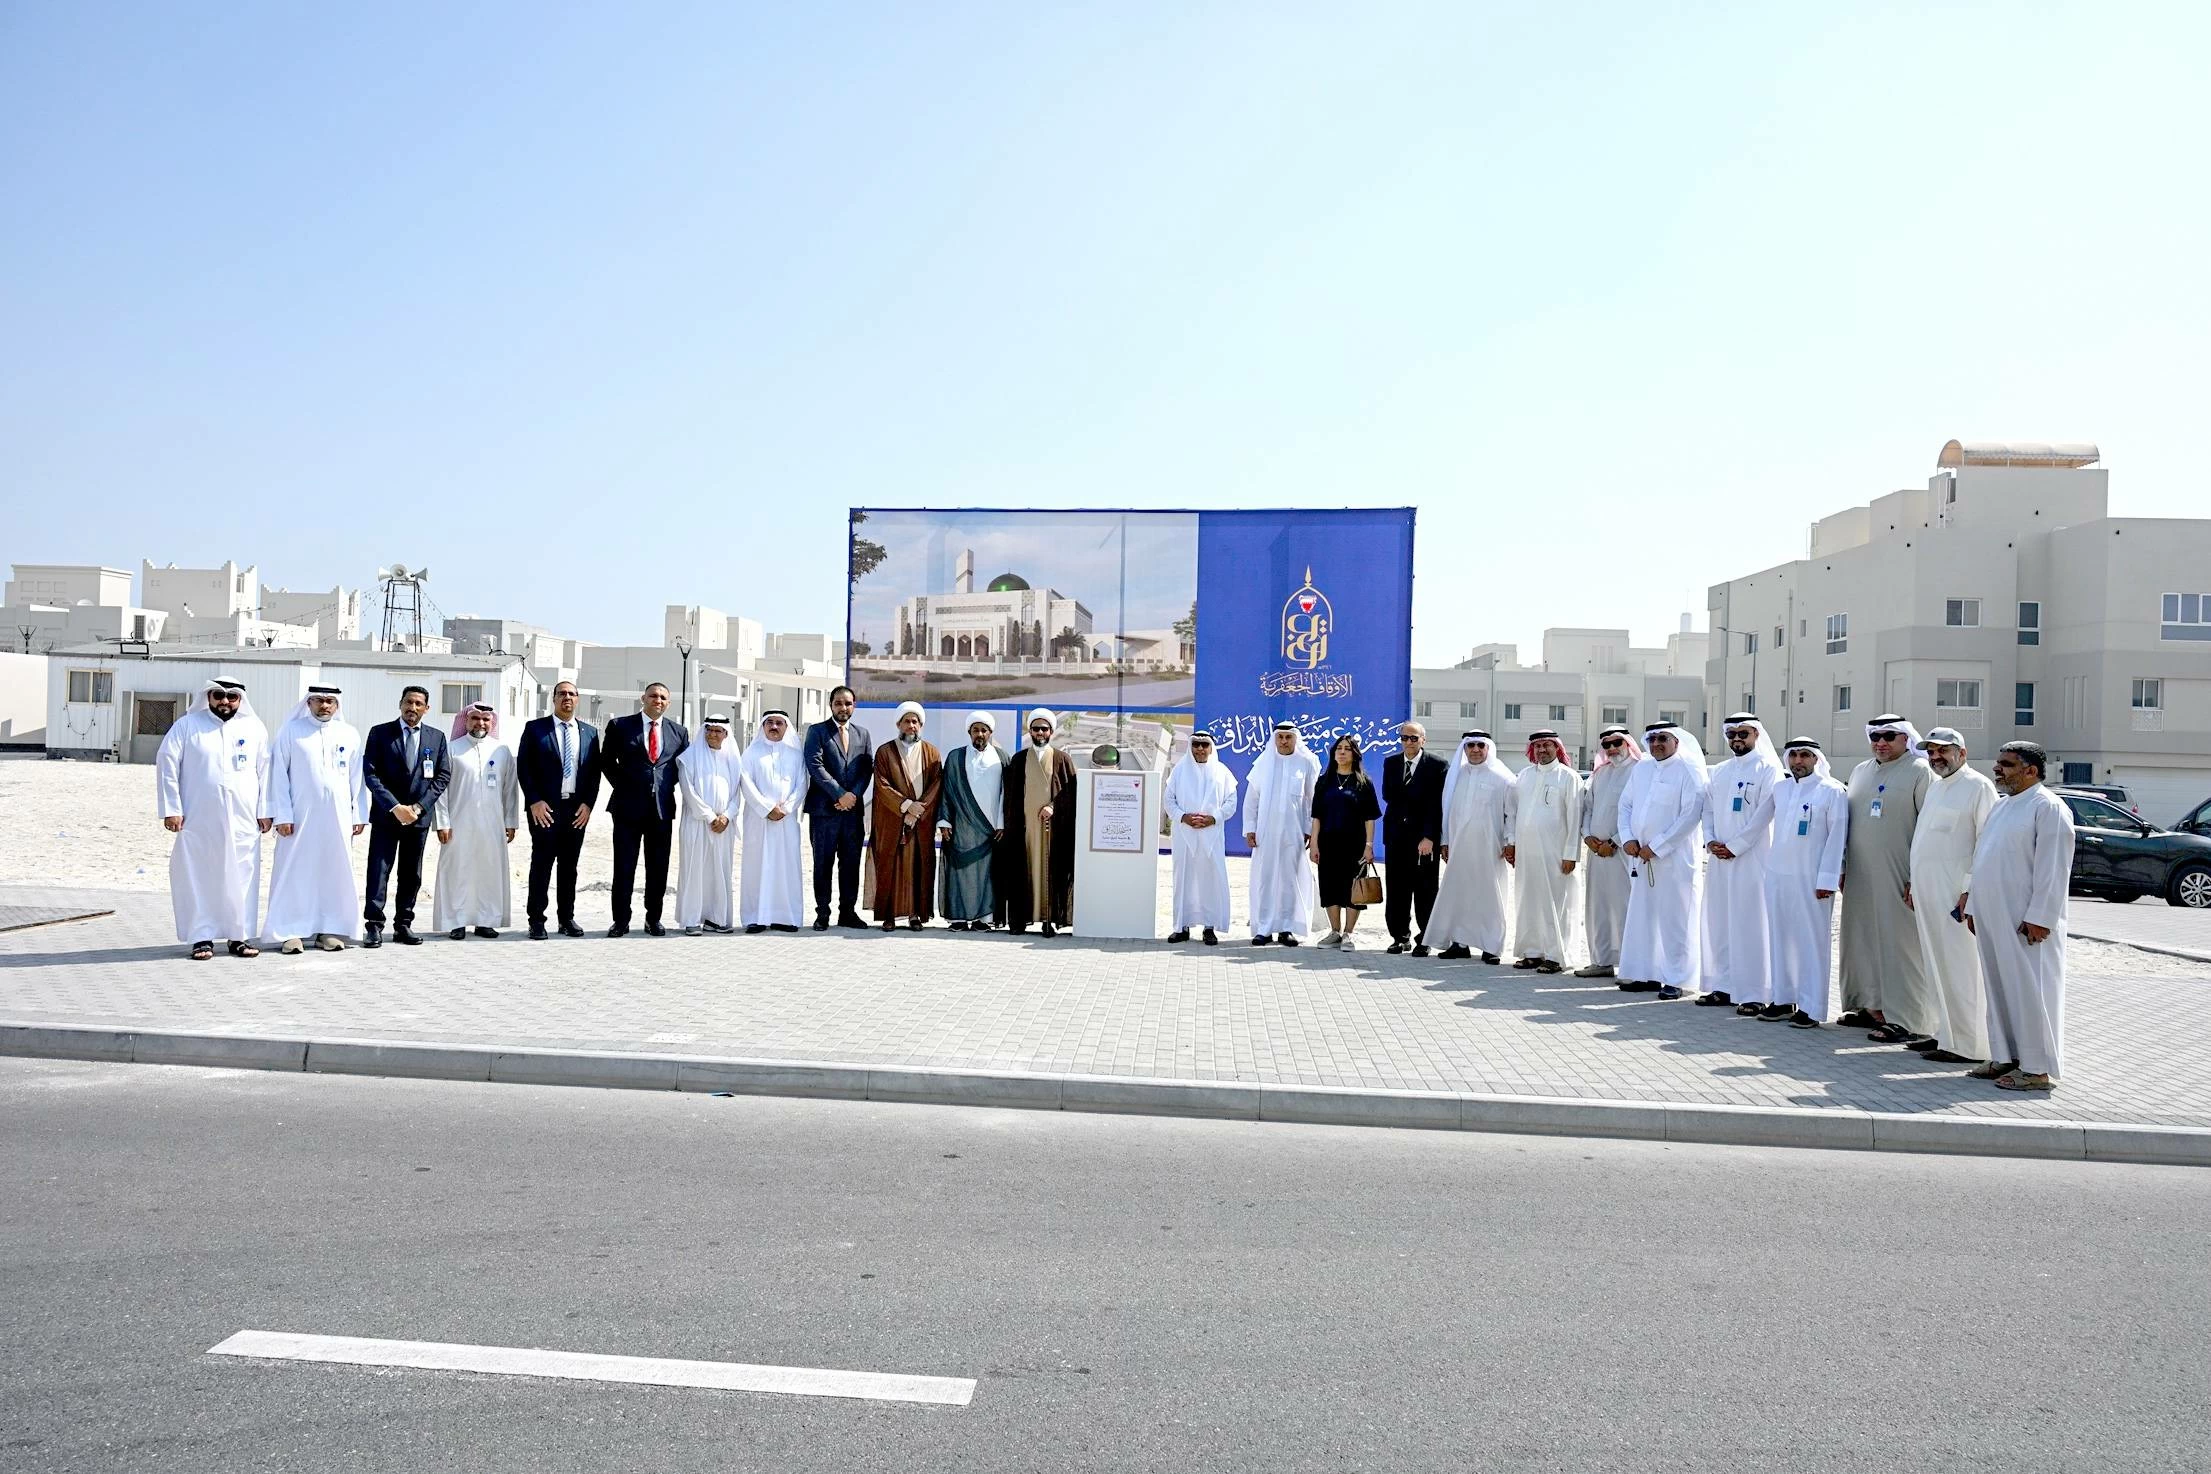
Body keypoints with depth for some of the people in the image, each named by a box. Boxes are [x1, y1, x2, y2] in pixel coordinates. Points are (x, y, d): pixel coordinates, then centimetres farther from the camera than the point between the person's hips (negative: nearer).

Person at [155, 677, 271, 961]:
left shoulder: (255, 728, 8)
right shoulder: (187, 725, 3)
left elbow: (264, 771, 9)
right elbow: (167, 765, 1)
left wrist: (264, 811, 4)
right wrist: (171, 809, -6)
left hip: (242, 822, 1)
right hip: (198, 821, -1)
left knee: (240, 878, 2)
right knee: (198, 877, 2)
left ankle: (239, 936, 10)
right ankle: (201, 937, 9)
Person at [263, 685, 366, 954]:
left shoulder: (349, 735, 9)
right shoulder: (290, 731, 3)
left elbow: (357, 778, 8)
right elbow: (279, 775, 0)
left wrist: (359, 816, 3)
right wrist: (282, 815, -7)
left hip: (338, 817, 2)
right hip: (300, 816, -2)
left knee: (335, 872, 4)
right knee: (296, 873, -1)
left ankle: (330, 930, 10)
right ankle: (293, 932, 4)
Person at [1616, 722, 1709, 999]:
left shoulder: (1689, 770, -5)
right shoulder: (1641, 769, 14)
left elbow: (1691, 815, -13)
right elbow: (1625, 805, 17)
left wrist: (1655, 847, -14)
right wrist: (1627, 838, -1)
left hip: (1676, 859, -6)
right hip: (1641, 857, 6)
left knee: (1675, 919, -3)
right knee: (1641, 916, 8)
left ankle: (1677, 979, 3)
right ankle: (1646, 974, 17)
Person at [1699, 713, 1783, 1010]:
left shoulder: (1768, 768, -3)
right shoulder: (1720, 771, 16)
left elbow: (1765, 813, -11)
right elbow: (1708, 809, 15)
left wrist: (1734, 846, -13)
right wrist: (1710, 841, -2)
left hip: (1751, 859, -6)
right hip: (1718, 858, 6)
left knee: (1750, 924, -6)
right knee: (1718, 922, 8)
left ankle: (1754, 993, -2)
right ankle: (1722, 987, 16)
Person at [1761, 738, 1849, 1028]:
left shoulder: (1832, 791, -4)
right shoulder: (1779, 788, 13)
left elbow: (1837, 837, -7)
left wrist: (1827, 880, -11)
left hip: (1811, 878, -6)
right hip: (1777, 873, 6)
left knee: (1812, 940, -3)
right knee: (1780, 937, 10)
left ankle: (1810, 1008, 2)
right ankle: (1782, 999, 20)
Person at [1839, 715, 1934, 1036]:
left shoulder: (1919, 772, -5)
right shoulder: (1860, 771, 15)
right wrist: (1843, 868, 15)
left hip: (1898, 877, -7)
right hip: (1859, 875, 7)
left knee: (1897, 943, -5)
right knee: (1861, 939, 10)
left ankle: (1902, 1018, -1)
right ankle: (1870, 1006, 21)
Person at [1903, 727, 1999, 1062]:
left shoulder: (1978, 787, -8)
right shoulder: (1935, 786, 19)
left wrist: (1970, 890, -19)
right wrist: (1914, 882, 22)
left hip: (1955, 893, -9)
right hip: (1927, 893, 9)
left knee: (1959, 969, -6)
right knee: (1937, 967, 13)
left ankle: (1966, 1046, -2)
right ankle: (1943, 1032, 20)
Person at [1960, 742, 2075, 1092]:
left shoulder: (2047, 807, -10)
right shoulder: (2001, 806, 17)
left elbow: (2053, 868, -16)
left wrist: (2039, 918, -20)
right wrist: (1973, 905, 19)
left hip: (2025, 921, -9)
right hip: (1992, 917, 9)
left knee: (2030, 990, -4)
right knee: (1999, 988, 13)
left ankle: (2038, 1069, 2)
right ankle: (2005, 1058, 21)